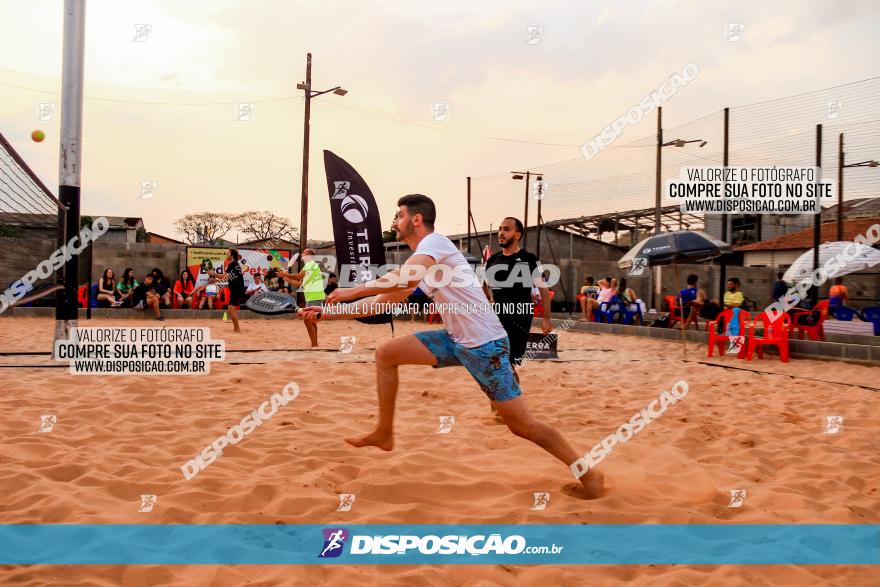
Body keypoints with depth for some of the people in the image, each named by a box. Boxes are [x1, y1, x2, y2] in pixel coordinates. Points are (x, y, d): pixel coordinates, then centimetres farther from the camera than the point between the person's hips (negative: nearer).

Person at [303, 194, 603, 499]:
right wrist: (328, 312, 17)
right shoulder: (418, 262, 16)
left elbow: (407, 278, -31)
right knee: (385, 353, 3)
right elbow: (382, 301, 20)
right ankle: (384, 433, 14)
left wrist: (353, 290, -21)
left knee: (523, 425, -5)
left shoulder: (434, 241, -12)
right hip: (456, 340, 9)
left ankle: (589, 474, 13)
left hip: (485, 344, -9)